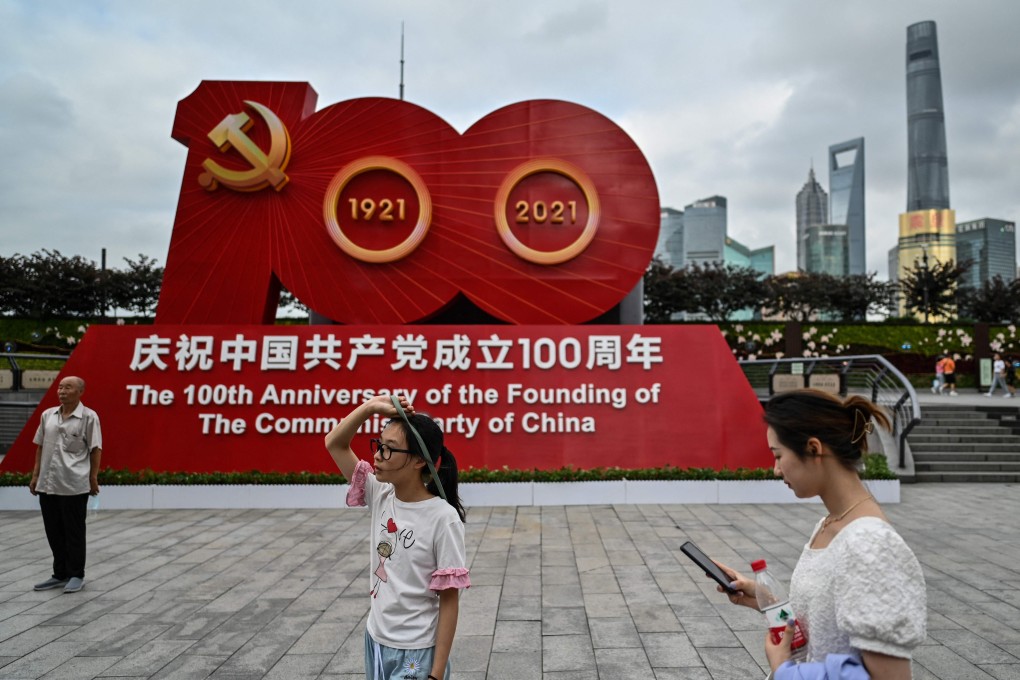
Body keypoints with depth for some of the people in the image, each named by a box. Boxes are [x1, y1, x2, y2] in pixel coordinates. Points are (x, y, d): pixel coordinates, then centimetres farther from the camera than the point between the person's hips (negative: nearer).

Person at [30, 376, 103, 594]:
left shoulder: (89, 416, -7)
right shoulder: (47, 415, 9)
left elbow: (95, 449, -6)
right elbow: (40, 447, 16)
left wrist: (93, 478, -6)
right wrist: (35, 475, 13)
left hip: (74, 485, -5)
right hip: (47, 484, 6)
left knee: (74, 532, 3)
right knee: (53, 532, 13)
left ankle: (76, 575, 15)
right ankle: (60, 574, 25)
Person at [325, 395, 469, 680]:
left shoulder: (443, 518, -20)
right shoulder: (380, 496, -4)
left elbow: (449, 600, -16)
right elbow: (334, 443, 1)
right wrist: (371, 406, -12)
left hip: (416, 654, -6)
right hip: (376, 642, 6)